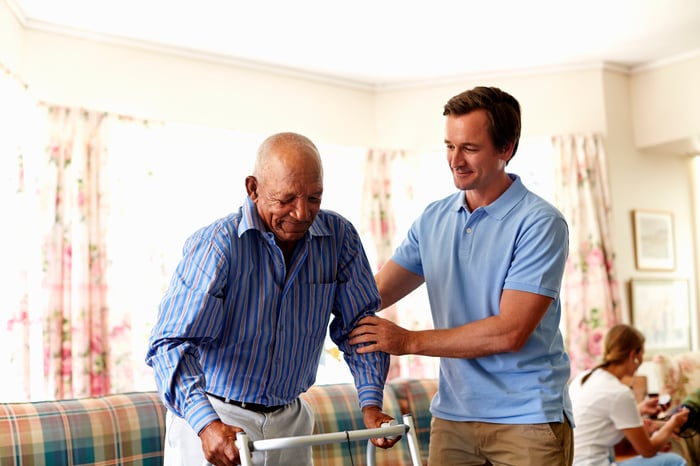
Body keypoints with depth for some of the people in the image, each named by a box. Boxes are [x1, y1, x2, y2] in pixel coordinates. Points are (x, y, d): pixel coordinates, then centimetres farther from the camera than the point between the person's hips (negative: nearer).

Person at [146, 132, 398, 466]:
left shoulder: (339, 237, -6)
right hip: (211, 419, -3)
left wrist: (371, 404, -10)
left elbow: (358, 323, 1)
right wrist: (207, 425, -38)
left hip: (289, 421, 4)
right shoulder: (214, 246, -19)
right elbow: (172, 343, -25)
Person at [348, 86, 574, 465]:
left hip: (527, 417, -4)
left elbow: (509, 331, -18)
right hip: (451, 415, 5)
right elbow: (373, 293, 6)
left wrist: (410, 341, -16)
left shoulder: (540, 223, -12)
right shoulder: (433, 219, 6)